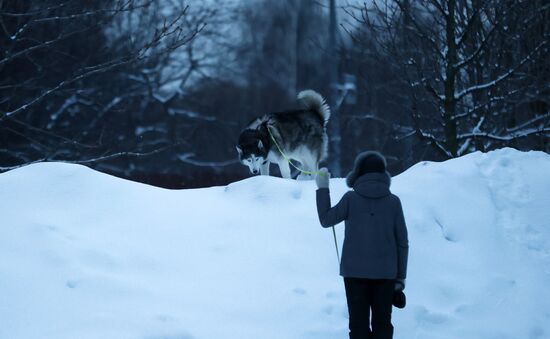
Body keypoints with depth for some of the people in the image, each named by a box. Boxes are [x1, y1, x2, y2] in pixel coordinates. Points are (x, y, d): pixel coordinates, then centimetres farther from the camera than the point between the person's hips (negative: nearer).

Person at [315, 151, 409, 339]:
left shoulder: (351, 198, -6)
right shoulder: (393, 201, 0)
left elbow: (326, 220, 5)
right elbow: (402, 241, 2)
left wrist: (322, 188, 12)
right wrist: (401, 276, 9)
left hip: (355, 272, -1)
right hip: (385, 272, 1)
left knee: (359, 323, 5)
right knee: (382, 323, 9)